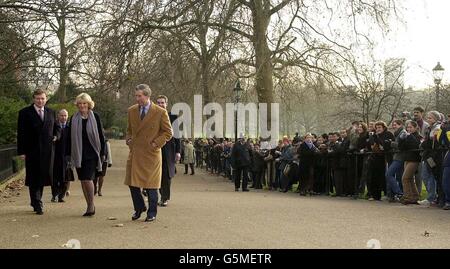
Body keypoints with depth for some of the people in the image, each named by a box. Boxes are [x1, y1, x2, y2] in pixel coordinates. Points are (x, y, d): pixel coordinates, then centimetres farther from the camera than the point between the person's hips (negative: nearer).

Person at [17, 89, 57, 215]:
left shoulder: (51, 112, 11)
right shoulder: (25, 113, -1)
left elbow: (56, 127, 25)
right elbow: (21, 133, -4)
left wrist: (55, 136, 4)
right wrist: (21, 151, -10)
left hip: (47, 150, 4)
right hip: (31, 151, -3)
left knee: (42, 177, 9)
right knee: (34, 178, -1)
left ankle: (36, 201, 26)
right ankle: (38, 205, 3)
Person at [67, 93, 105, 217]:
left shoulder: (95, 117, 0)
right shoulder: (74, 119, 6)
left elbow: (101, 136, 2)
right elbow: (70, 137, 9)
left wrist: (102, 153, -1)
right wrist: (69, 154, 6)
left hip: (92, 153, -3)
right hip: (78, 154, 4)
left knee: (88, 179, -14)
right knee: (83, 180, 7)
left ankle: (91, 205, 2)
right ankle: (90, 206, 18)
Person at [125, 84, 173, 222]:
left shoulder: (160, 112, -7)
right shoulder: (131, 110, 7)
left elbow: (168, 132, -1)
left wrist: (156, 143, -10)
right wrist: (129, 140, 5)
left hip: (151, 153, -4)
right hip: (135, 152, 4)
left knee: (151, 185, 3)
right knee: (132, 183, 5)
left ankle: (152, 213, 18)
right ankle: (139, 208, 27)